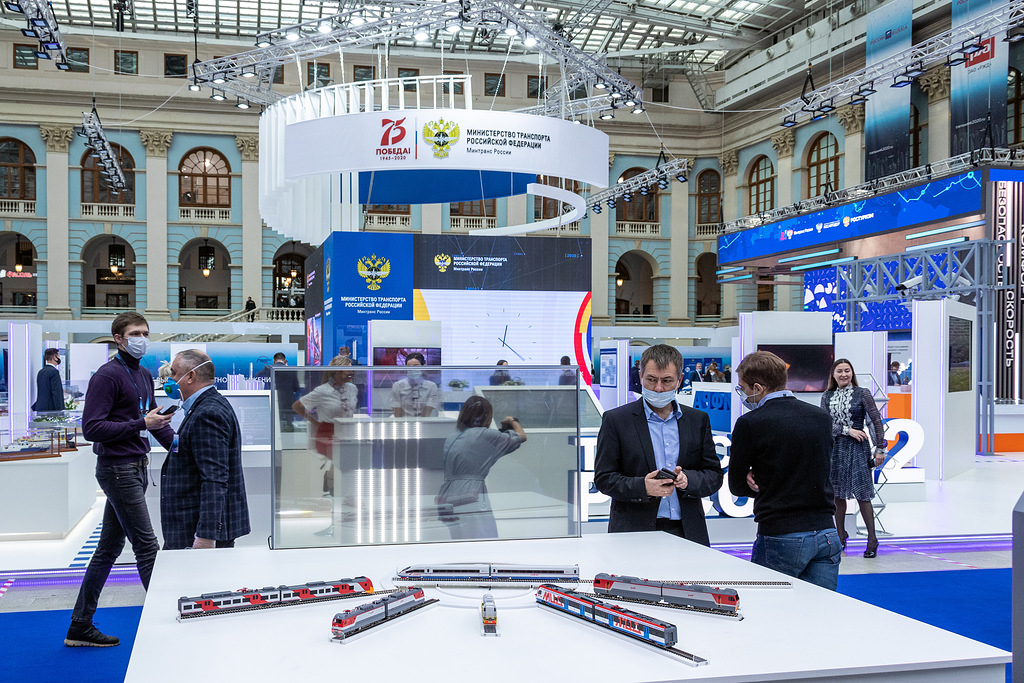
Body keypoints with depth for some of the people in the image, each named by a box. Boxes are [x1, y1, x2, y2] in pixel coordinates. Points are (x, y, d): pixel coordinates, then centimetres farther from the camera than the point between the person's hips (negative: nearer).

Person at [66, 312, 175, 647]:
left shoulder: (144, 376, 15)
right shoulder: (107, 376, -13)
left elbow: (154, 419, 25)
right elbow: (92, 428, -18)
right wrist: (140, 424, -23)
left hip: (136, 469, 9)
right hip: (118, 470, -9)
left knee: (109, 548, 13)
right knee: (147, 547, -6)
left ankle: (80, 626, 23)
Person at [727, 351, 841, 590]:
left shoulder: (750, 424, -10)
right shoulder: (822, 417, 7)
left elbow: (737, 485, -1)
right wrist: (763, 479, 4)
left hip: (781, 537, -5)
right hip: (826, 533, 6)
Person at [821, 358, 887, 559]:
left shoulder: (862, 394, -1)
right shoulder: (827, 397, 8)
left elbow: (876, 421, -1)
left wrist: (880, 448, -4)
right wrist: (847, 430, -14)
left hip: (857, 448, -3)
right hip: (835, 448, 3)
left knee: (862, 494, -6)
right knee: (837, 494, 6)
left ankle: (872, 539, 4)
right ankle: (841, 537, 19)